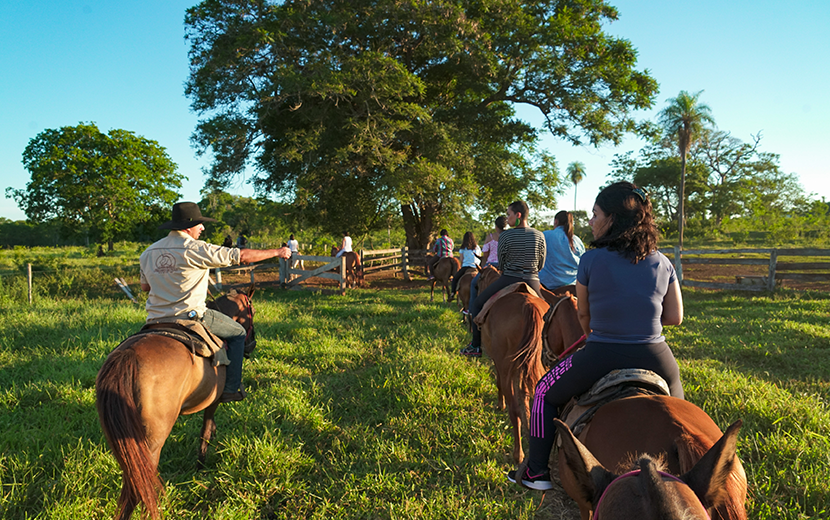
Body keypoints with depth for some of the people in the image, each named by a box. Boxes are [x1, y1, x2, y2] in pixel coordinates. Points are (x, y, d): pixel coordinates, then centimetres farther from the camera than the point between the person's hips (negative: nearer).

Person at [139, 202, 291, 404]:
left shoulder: (148, 253, 7)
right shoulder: (197, 249, -13)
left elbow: (145, 286, 19)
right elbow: (243, 256, -10)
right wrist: (278, 252, 1)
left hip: (156, 321, 6)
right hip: (191, 317, -6)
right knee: (237, 333, 13)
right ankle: (231, 388, 10)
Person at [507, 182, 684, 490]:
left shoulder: (591, 260, -9)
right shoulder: (663, 264, 1)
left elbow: (583, 314, 3)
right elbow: (675, 317, 6)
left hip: (601, 357, -3)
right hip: (655, 360, 4)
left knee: (545, 392, 21)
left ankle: (538, 471, 26)